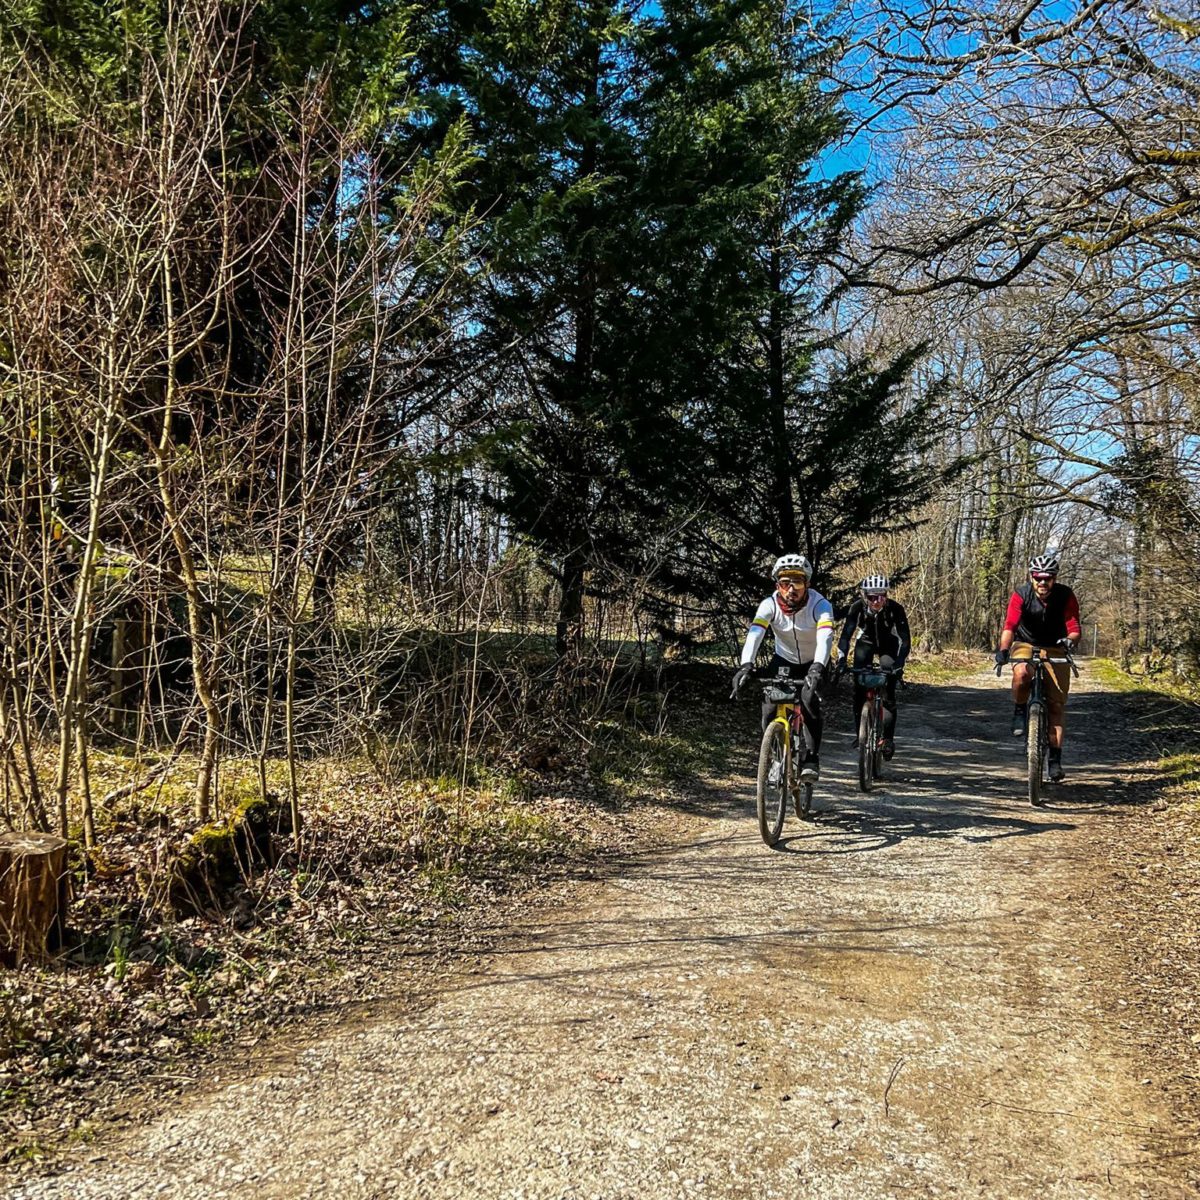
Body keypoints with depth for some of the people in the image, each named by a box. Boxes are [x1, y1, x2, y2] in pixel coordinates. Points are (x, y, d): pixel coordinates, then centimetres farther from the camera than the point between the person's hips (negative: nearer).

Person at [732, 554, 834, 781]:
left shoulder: (820, 605, -27)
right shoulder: (770, 605, -23)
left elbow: (825, 636, -43)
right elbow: (754, 633, -37)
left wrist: (817, 667, -61)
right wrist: (746, 664, -55)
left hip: (813, 663, -2)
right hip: (784, 660, 2)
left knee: (809, 702, -27)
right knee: (770, 707, -15)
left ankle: (812, 759, -16)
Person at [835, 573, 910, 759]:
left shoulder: (895, 608, -31)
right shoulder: (857, 607, -28)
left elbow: (905, 639, -31)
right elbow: (845, 635, -31)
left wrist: (899, 664, -43)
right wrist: (841, 660, -44)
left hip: (888, 646, -1)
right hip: (865, 644, 1)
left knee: (888, 693, -14)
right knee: (859, 689, -11)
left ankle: (888, 738, -6)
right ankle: (860, 733, 3)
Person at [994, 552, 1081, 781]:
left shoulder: (1066, 596, -17)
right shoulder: (1021, 595, -20)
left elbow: (1074, 627, -22)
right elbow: (1009, 626, -30)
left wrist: (1070, 639, -46)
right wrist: (1003, 650, -47)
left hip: (1055, 649, 1)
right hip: (1025, 644, -1)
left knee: (1057, 704, -4)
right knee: (1021, 673, -36)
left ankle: (1055, 758, 3)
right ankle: (1019, 712, -9)